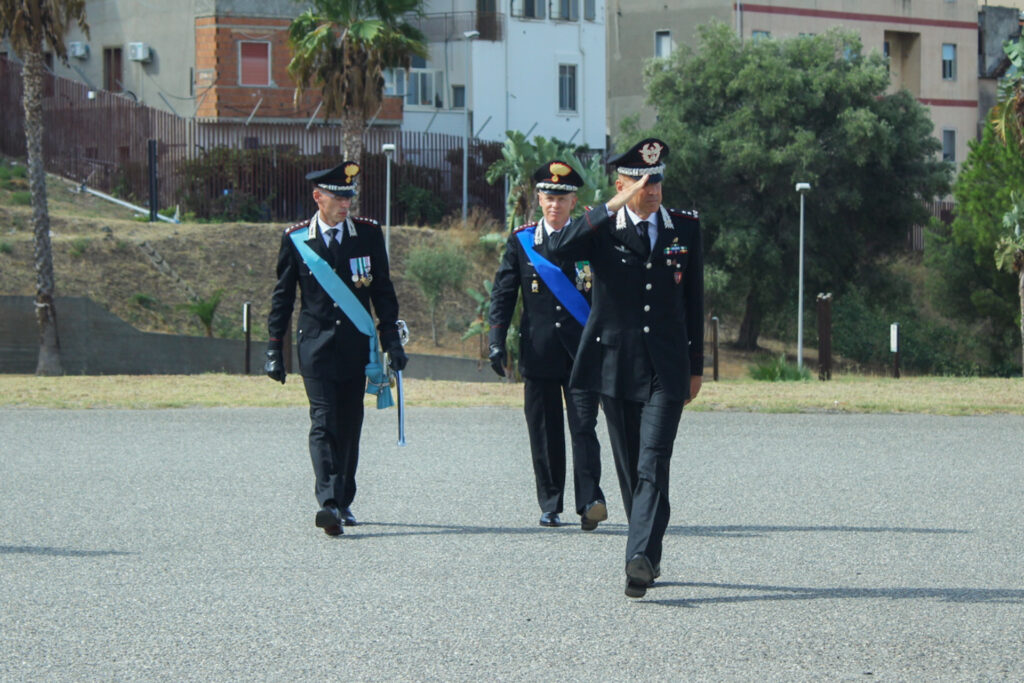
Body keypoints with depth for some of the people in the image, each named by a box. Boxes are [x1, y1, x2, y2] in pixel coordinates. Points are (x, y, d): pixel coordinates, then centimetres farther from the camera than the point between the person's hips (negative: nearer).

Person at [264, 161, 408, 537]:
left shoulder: (369, 234, 4)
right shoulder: (296, 239, 1)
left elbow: (383, 291, 8)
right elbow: (282, 297, 7)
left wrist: (392, 339, 3)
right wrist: (274, 348, 4)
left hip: (356, 345, 2)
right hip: (316, 343, -2)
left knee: (349, 425, 8)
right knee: (323, 422, -14)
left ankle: (344, 502, 21)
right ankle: (328, 503, -24)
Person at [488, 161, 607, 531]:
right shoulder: (521, 241, 7)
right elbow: (503, 293, 8)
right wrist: (497, 341, -1)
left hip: (582, 349, -1)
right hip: (538, 352, 1)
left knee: (583, 424, -11)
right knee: (544, 431, 5)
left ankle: (590, 501, -17)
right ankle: (550, 506, 13)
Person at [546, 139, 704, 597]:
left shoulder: (686, 228, 7)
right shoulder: (601, 227, 0)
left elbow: (694, 301, 13)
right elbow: (558, 248, -22)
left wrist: (696, 366, 12)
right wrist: (613, 207, -25)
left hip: (667, 367, 0)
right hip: (615, 364, 0)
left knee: (654, 462, -14)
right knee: (630, 468, 7)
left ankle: (640, 558, -24)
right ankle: (648, 557, 19)